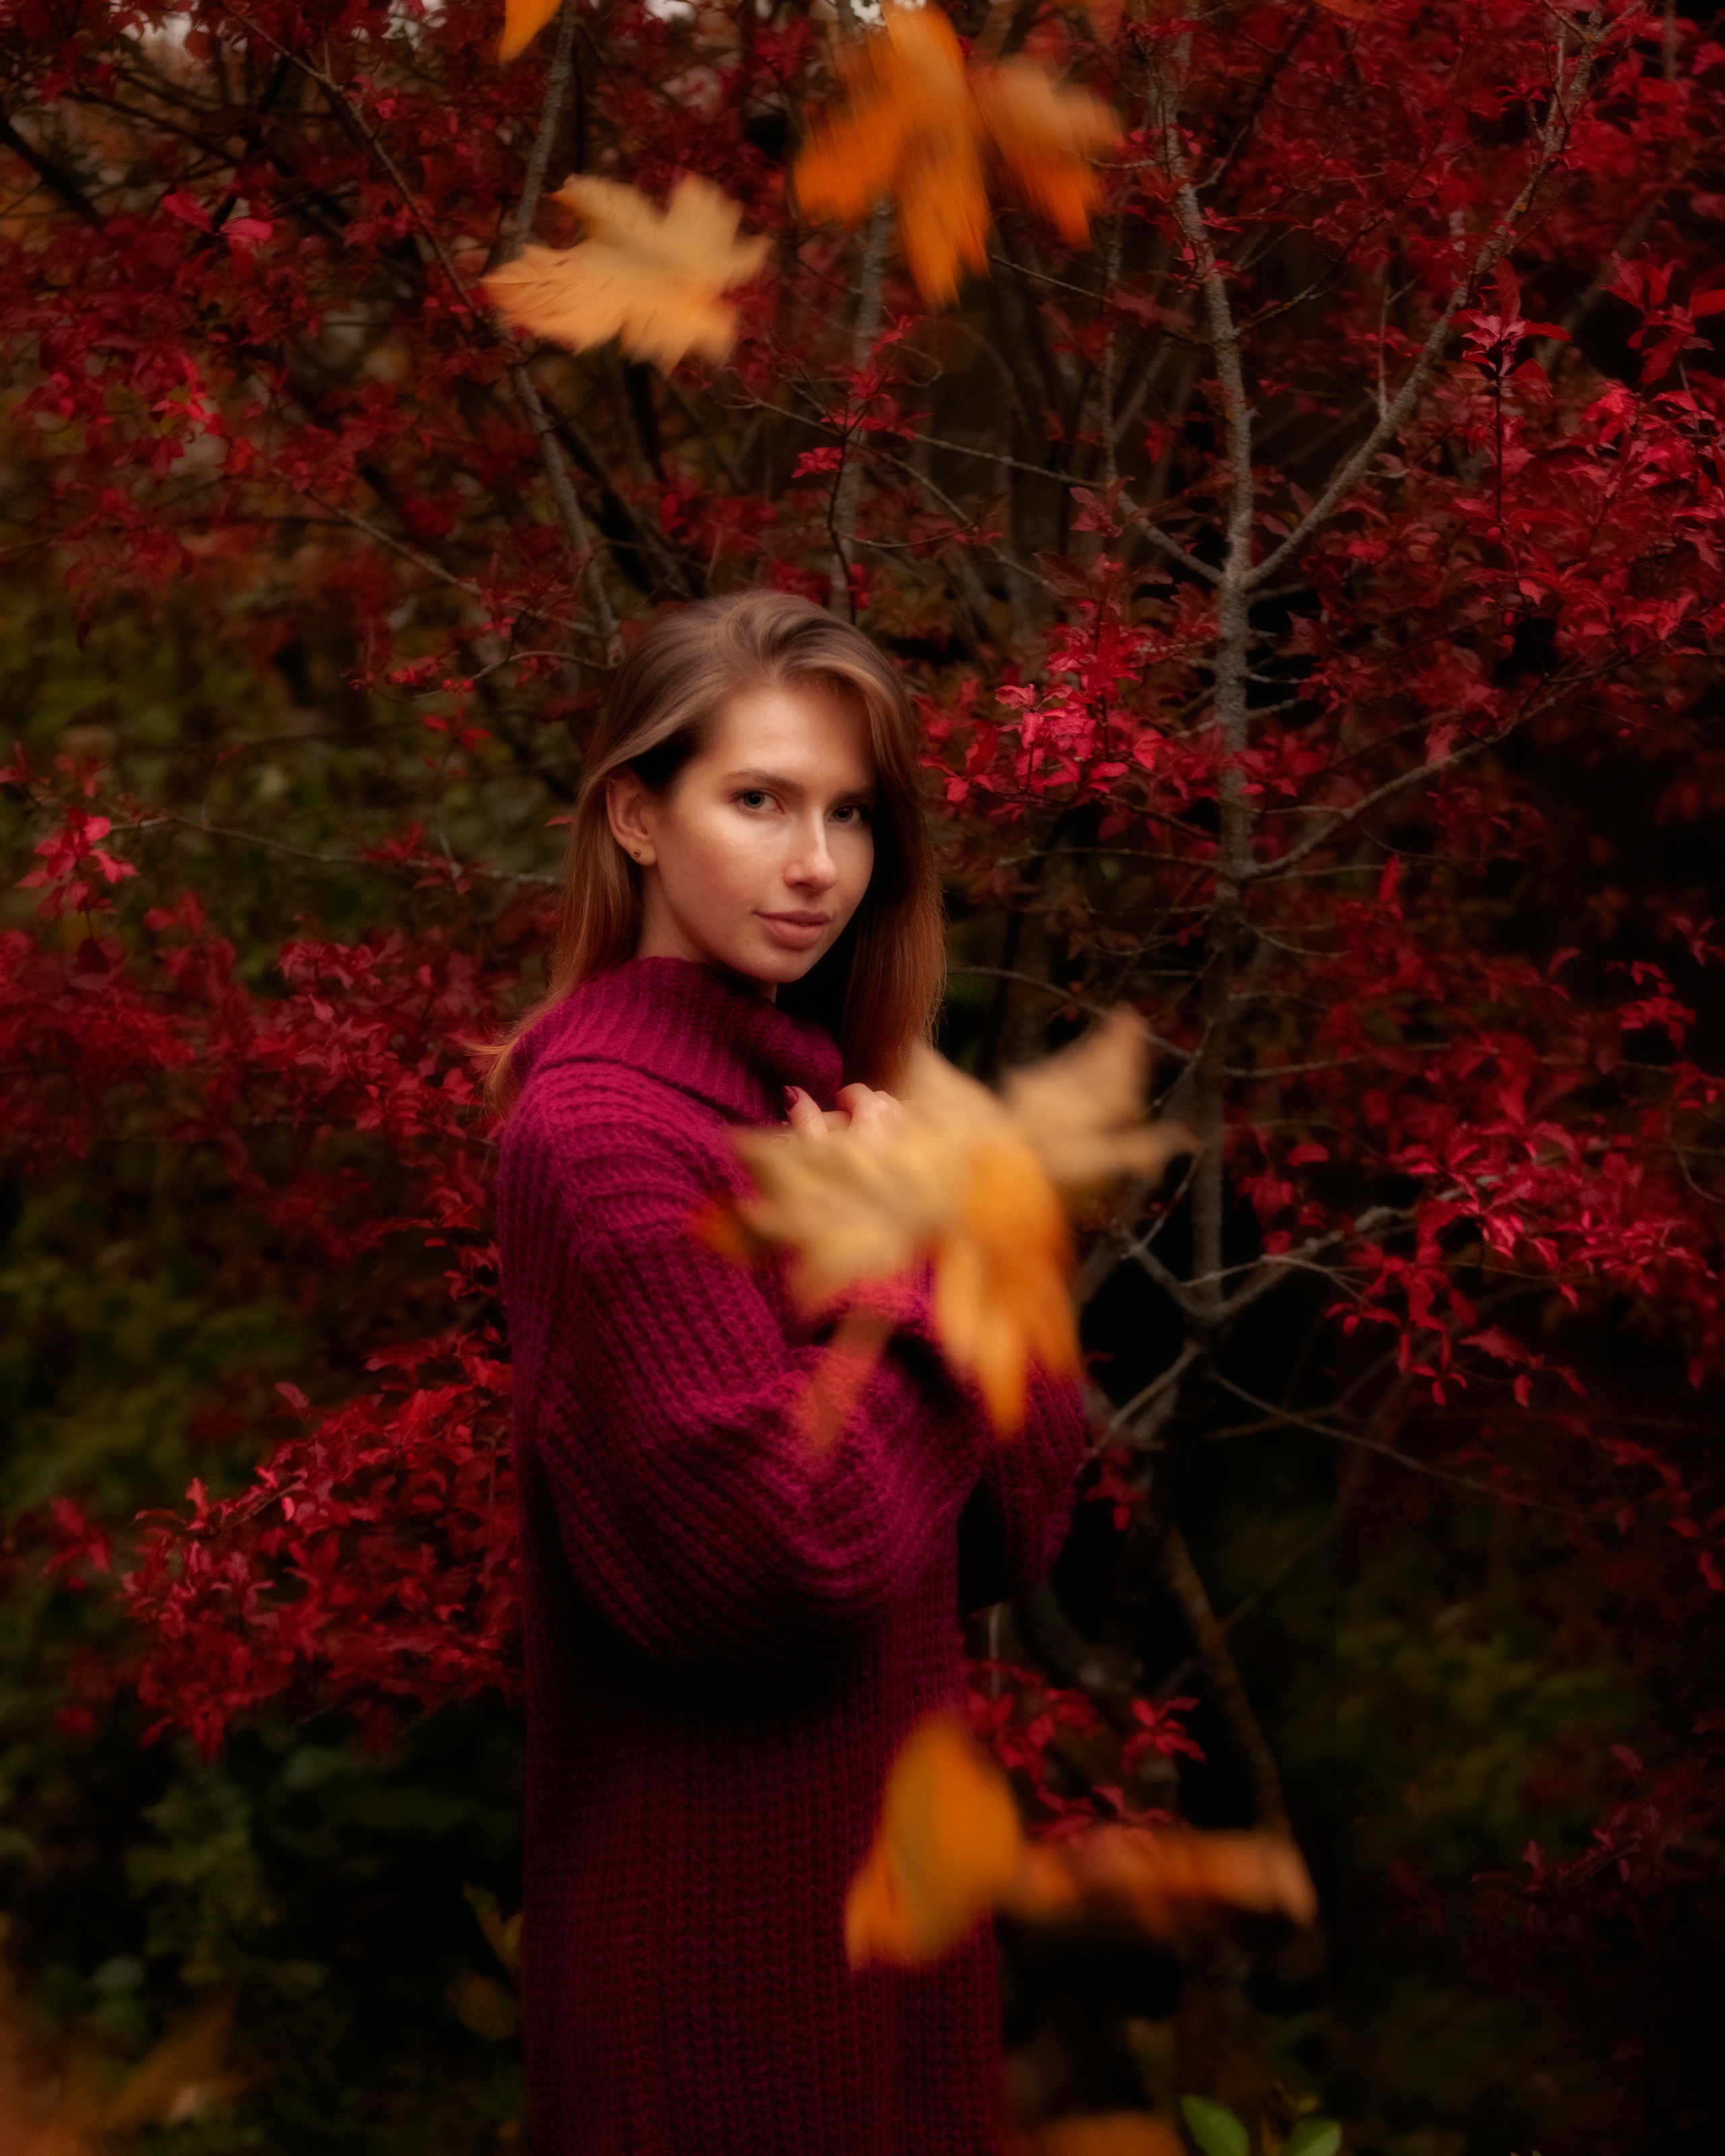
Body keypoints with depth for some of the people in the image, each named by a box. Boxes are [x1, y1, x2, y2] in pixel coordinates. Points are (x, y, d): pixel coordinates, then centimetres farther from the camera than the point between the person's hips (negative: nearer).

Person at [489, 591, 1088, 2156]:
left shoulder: (824, 1106, 10)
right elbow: (783, 1565, -25)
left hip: (883, 1901, 9)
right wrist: (904, 1277, -13)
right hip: (730, 1952, -8)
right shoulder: (605, 1131, -16)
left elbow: (1018, 1526, 5)